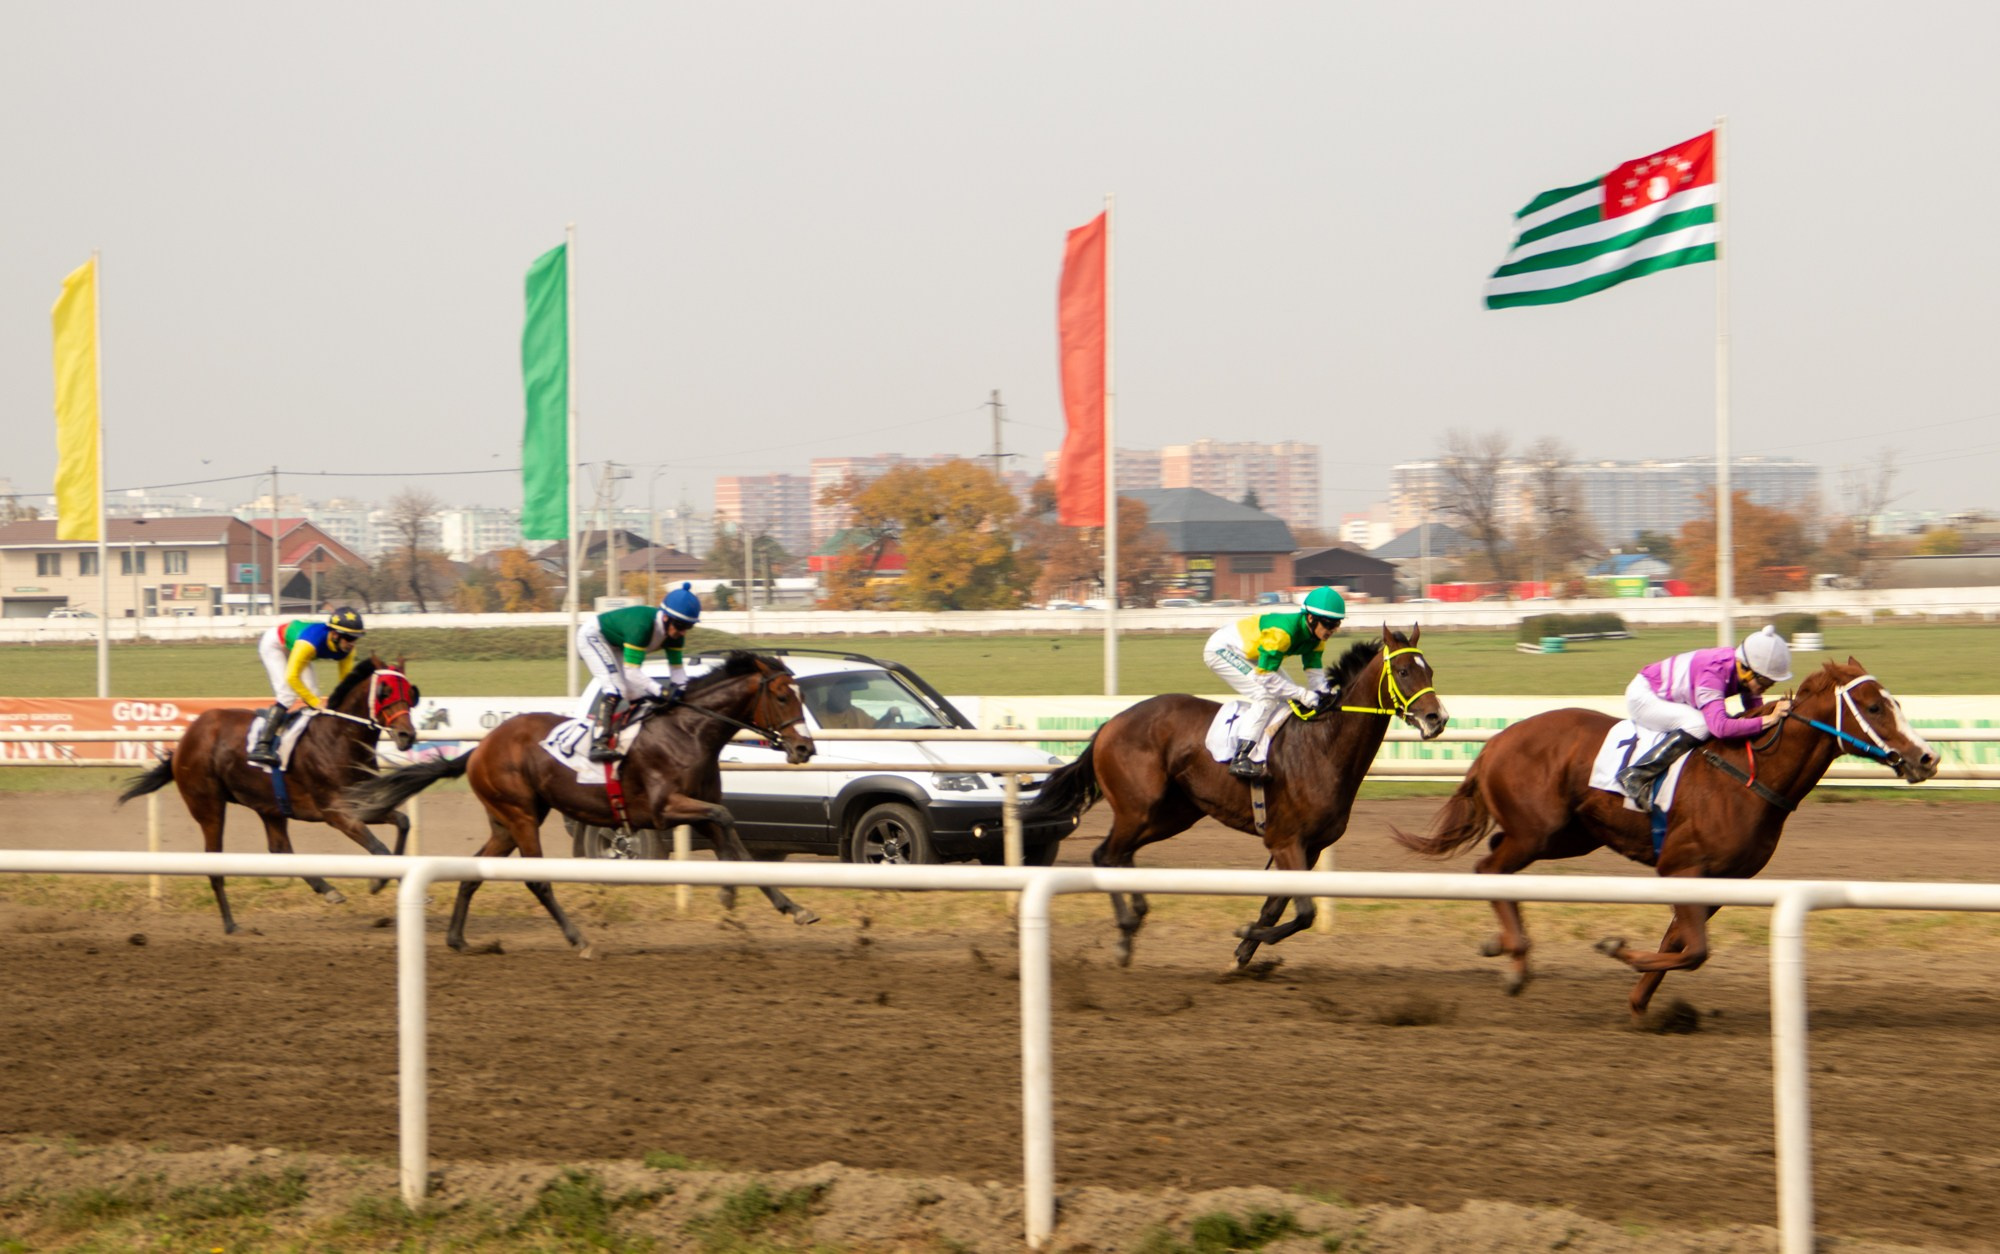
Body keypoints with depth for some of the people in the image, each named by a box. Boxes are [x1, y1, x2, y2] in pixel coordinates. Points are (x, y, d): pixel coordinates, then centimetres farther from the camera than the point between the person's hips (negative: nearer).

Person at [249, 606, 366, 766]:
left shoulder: (347, 649, -23)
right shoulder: (311, 642, -44)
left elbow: (346, 680, -11)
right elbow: (292, 677, -39)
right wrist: (315, 702, -36)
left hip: (293, 647, 7)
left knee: (312, 696, -3)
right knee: (288, 694, -22)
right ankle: (261, 746, -26)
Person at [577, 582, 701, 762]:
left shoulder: (675, 632, -19)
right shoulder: (642, 625, -42)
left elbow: (677, 666, -11)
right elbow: (631, 672, -42)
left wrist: (681, 687, -29)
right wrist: (660, 691, -49)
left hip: (615, 646, 8)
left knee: (637, 693, 2)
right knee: (614, 685, -25)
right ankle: (598, 743, -32)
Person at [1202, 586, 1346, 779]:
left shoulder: (1316, 636, -10)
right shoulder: (1282, 631, -37)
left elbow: (1315, 672, -6)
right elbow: (1265, 677, -34)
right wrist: (1302, 694, -35)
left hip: (1250, 657, 10)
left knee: (1289, 697, 3)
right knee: (1266, 696, -23)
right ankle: (1241, 758, -27)